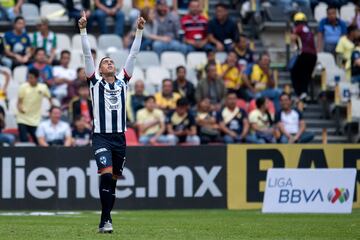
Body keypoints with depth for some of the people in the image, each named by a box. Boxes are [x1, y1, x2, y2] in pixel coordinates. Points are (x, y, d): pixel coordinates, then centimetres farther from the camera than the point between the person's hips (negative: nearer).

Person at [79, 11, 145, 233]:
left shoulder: (123, 82, 12)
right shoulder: (95, 83, 6)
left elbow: (133, 55, 9)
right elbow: (87, 55, 0)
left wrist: (139, 31, 4)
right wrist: (83, 30, -7)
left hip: (120, 137, 4)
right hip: (101, 137, -4)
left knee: (113, 180, 7)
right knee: (107, 175, -19)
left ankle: (105, 220, 16)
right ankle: (106, 220, -15)